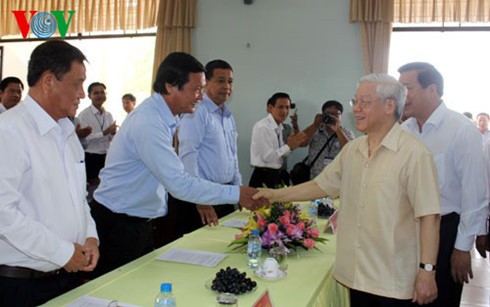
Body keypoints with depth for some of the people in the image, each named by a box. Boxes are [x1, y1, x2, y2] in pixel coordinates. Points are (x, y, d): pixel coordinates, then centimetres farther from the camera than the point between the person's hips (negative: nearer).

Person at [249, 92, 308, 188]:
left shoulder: (279, 127, 8)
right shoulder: (262, 127, -17)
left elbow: (280, 153, 12)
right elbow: (267, 156, -21)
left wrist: (293, 144, -5)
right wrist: (289, 146, -17)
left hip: (276, 176, 8)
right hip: (263, 179, -8)